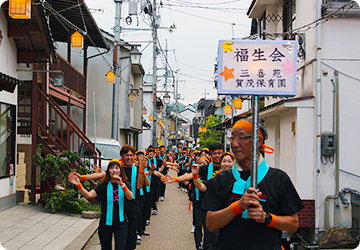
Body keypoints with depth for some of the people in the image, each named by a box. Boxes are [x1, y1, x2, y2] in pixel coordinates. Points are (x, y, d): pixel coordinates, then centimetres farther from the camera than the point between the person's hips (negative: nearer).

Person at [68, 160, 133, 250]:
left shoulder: (126, 184, 2)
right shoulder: (104, 186, 2)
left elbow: (130, 197, -18)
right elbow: (89, 195, -11)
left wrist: (121, 184, -34)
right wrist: (78, 185, -27)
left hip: (120, 223, -1)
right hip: (105, 223, 1)